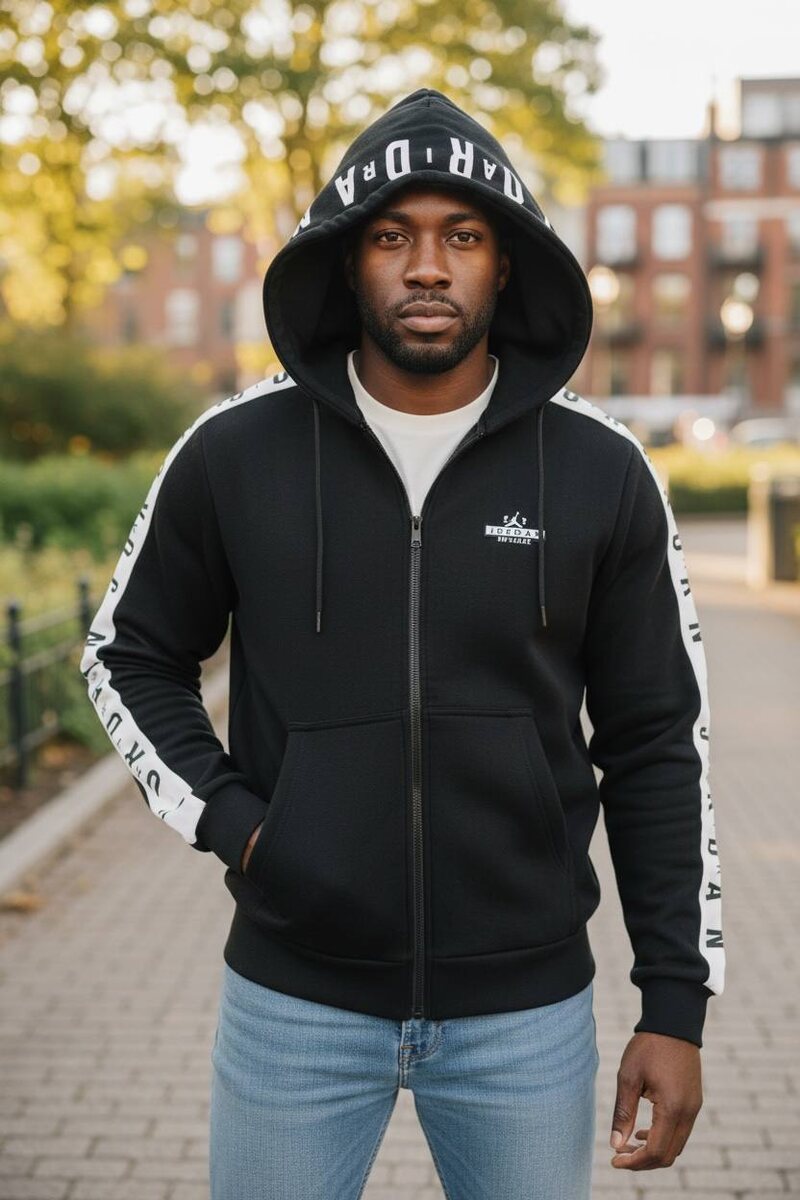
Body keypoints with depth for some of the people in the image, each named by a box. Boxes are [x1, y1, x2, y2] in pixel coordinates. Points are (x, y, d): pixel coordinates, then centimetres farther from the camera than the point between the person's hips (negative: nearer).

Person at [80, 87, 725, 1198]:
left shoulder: (602, 472, -4)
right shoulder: (235, 452, -4)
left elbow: (656, 748, 1)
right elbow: (130, 656, 9)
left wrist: (676, 1004, -1)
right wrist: (224, 815, -6)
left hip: (528, 1008, 0)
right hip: (294, 999, 0)